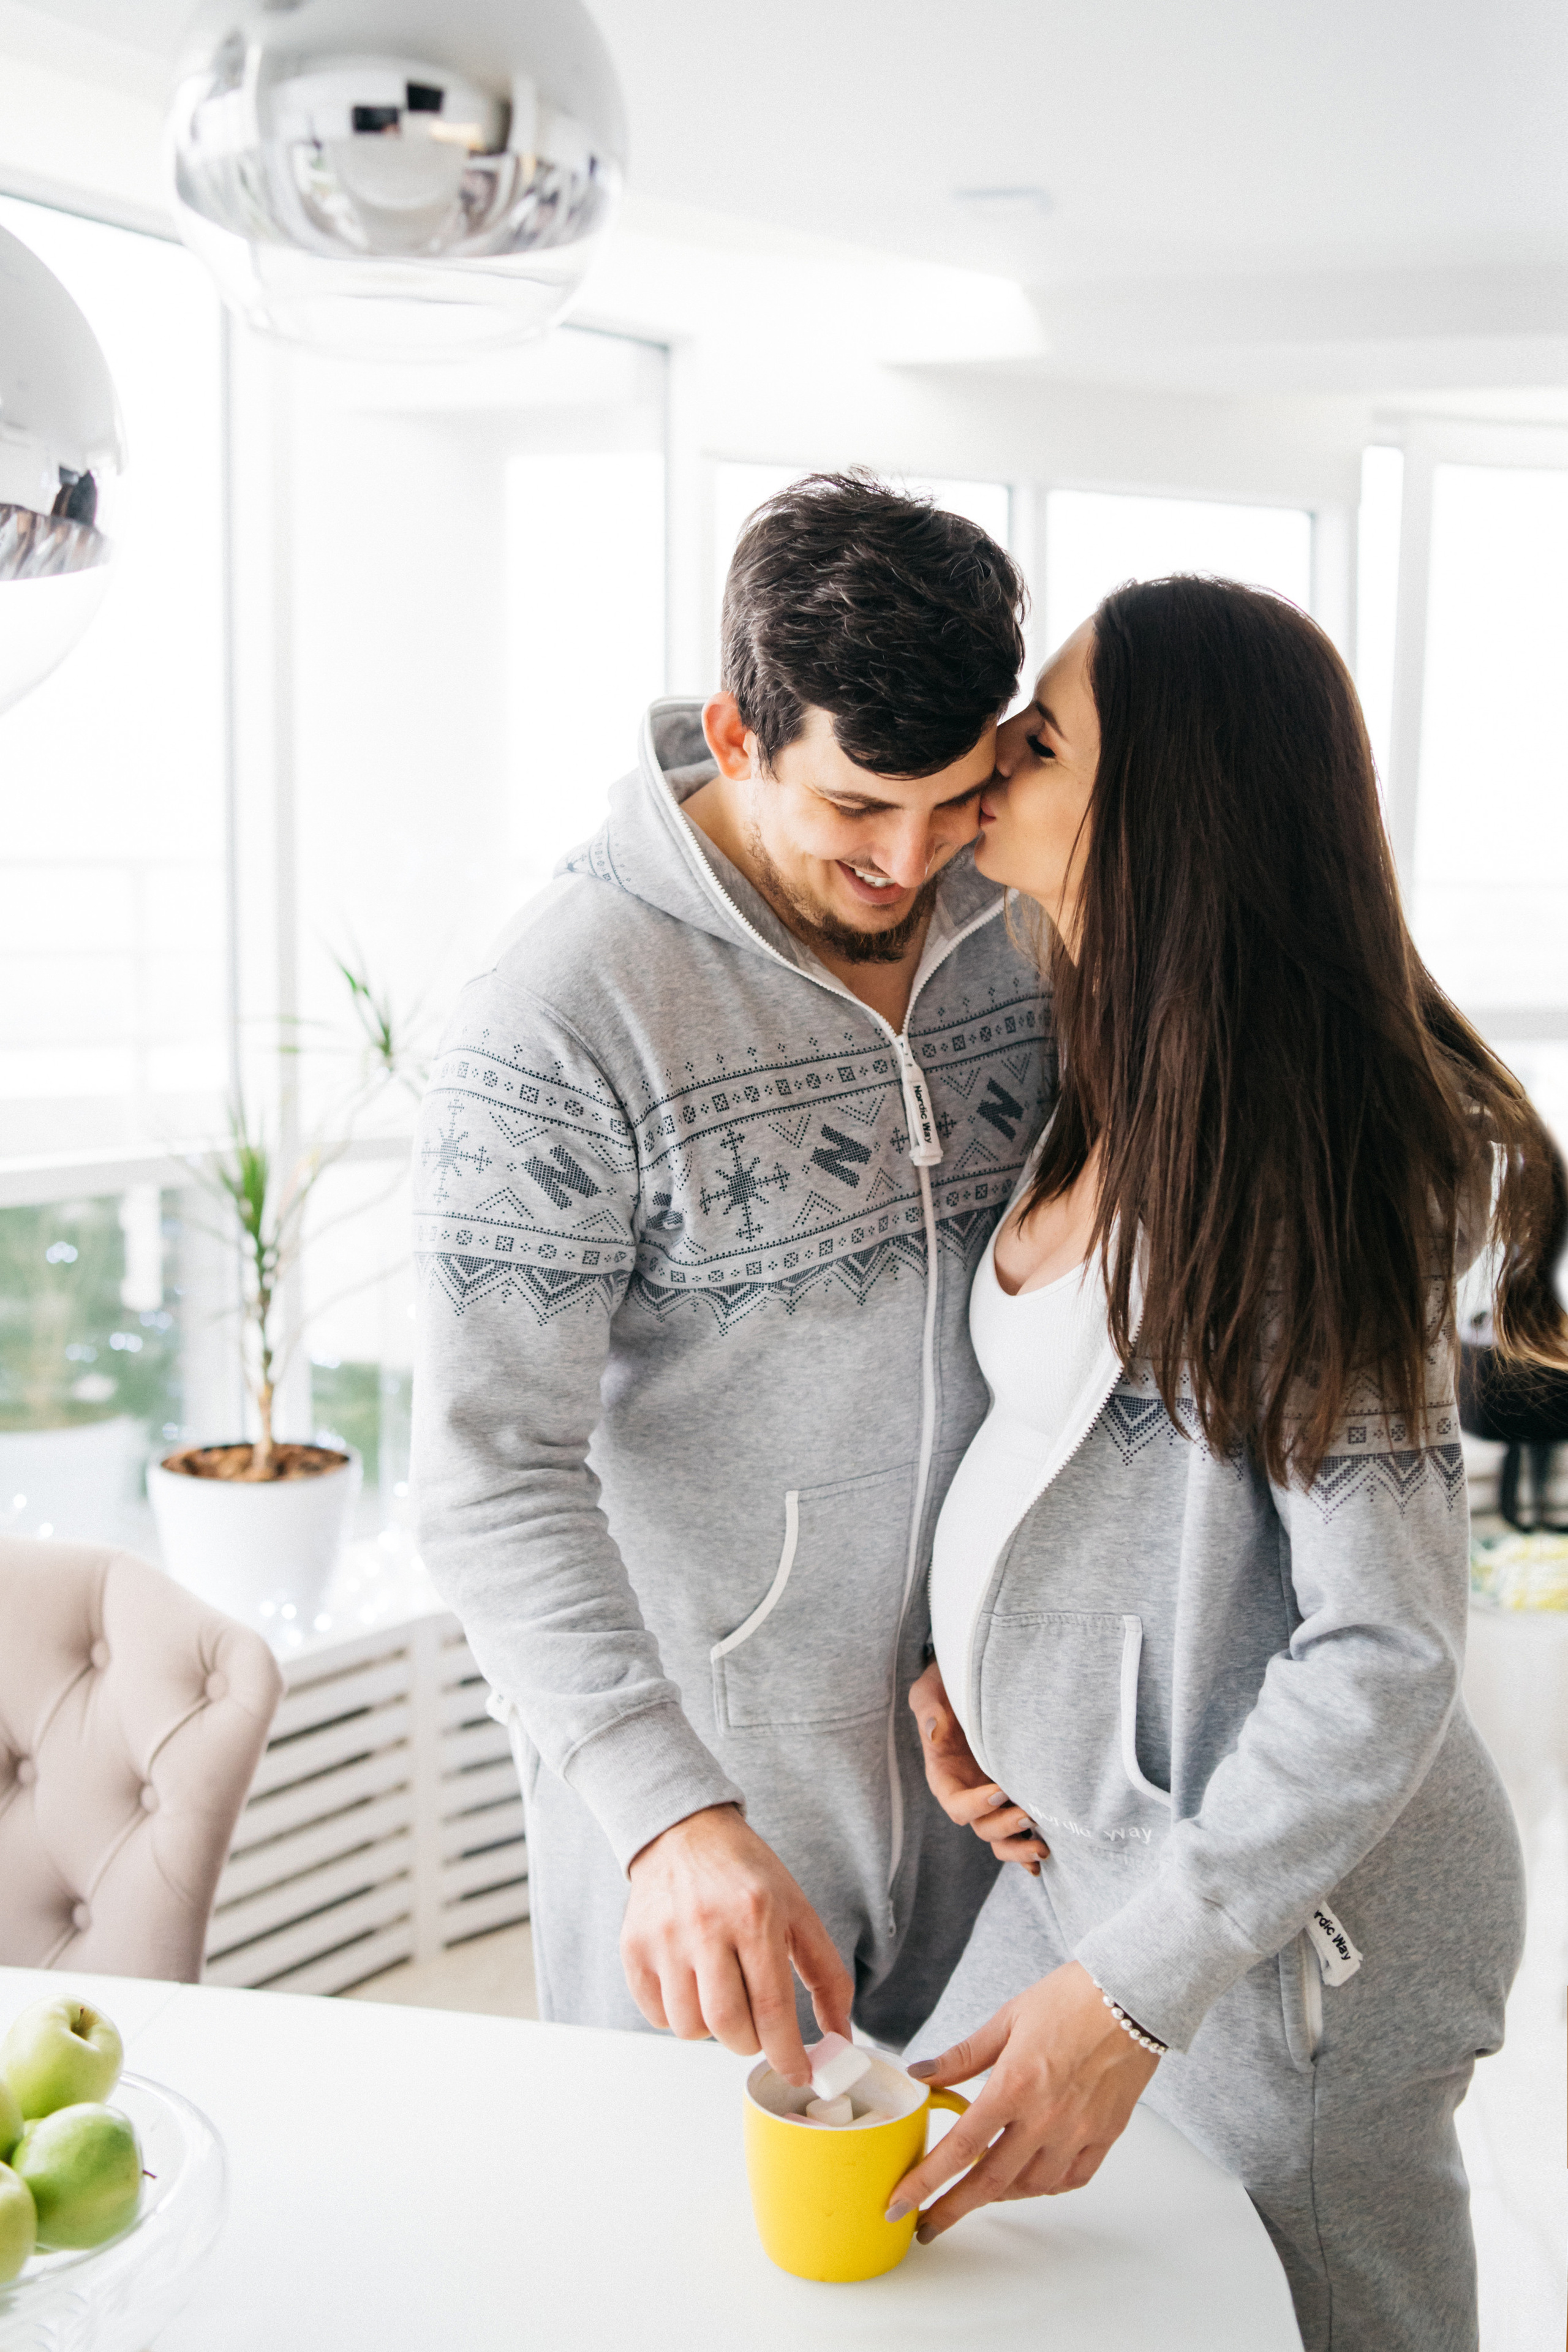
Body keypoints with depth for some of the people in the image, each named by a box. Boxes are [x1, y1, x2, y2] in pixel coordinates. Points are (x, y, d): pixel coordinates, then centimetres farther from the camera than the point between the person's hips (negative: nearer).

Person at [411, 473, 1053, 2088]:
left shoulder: (1017, 916, -5)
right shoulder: (561, 1017, -23)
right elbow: (495, 1474, -24)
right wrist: (670, 1812, -35)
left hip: (975, 1720, 5)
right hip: (692, 1746, -5)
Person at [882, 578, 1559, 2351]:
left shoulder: (1298, 1154, -24)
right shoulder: (1114, 1092, 3)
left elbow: (1385, 1656, -24)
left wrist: (1132, 1991, -24)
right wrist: (956, 1661, 1)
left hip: (1288, 1912, -8)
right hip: (1087, 1848, 9)